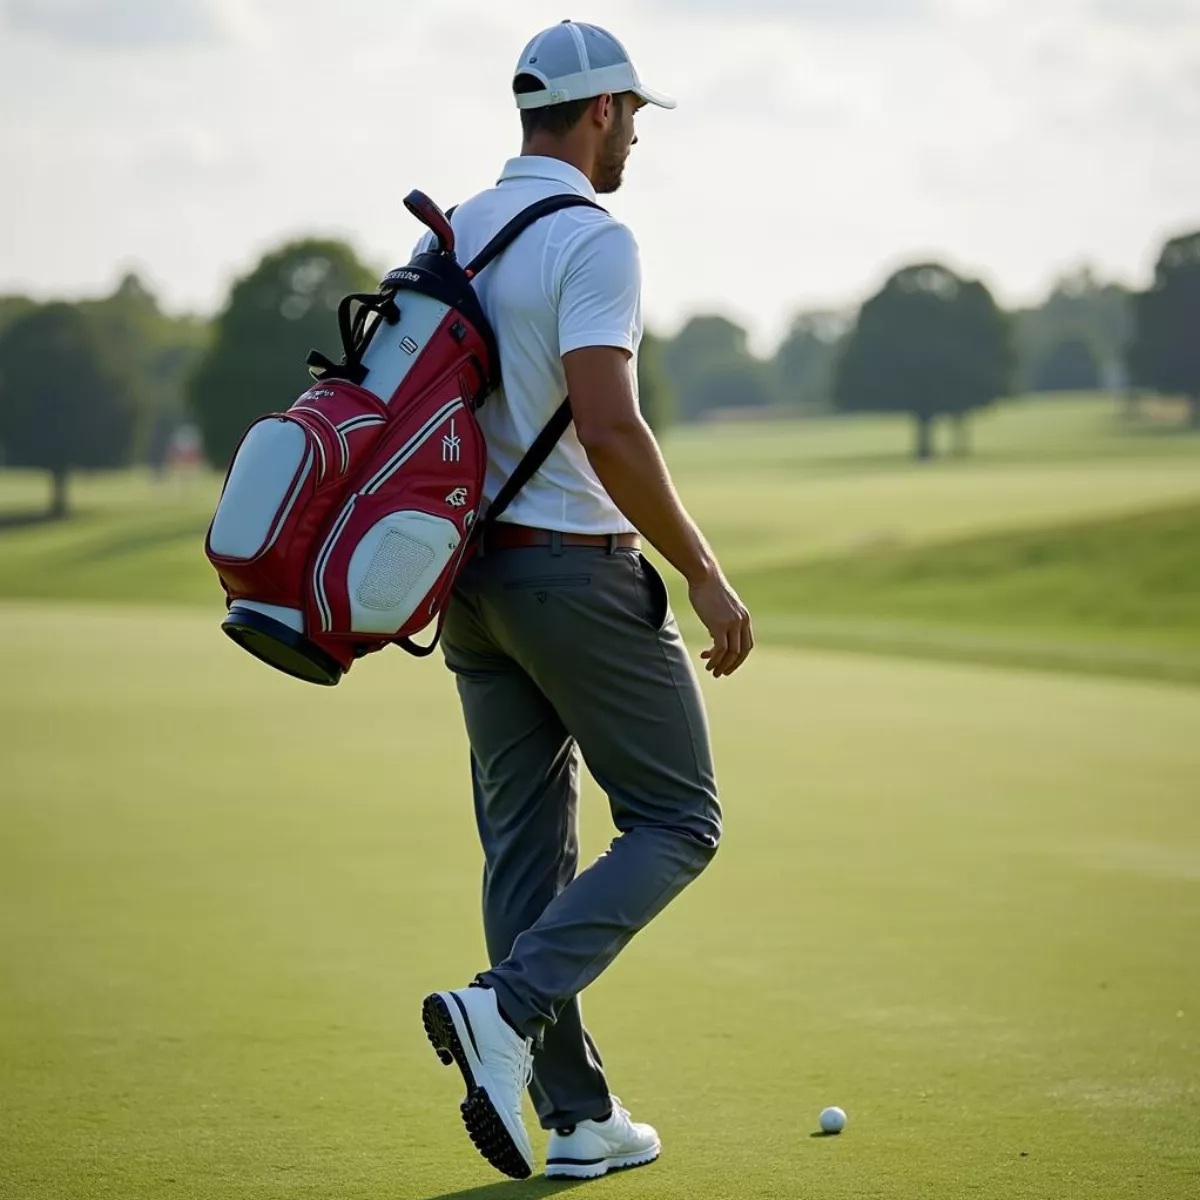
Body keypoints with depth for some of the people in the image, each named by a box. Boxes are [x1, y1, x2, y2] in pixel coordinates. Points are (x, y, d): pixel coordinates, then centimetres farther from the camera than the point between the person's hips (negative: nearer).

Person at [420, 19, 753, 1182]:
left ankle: (578, 1116, 12)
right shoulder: (592, 240, -15)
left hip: (471, 569, 8)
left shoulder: (451, 236, 11)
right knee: (676, 823, 3)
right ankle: (505, 1010, -15)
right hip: (575, 569, -8)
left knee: (527, 844, 9)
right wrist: (706, 574, -17)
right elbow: (608, 432, -25)